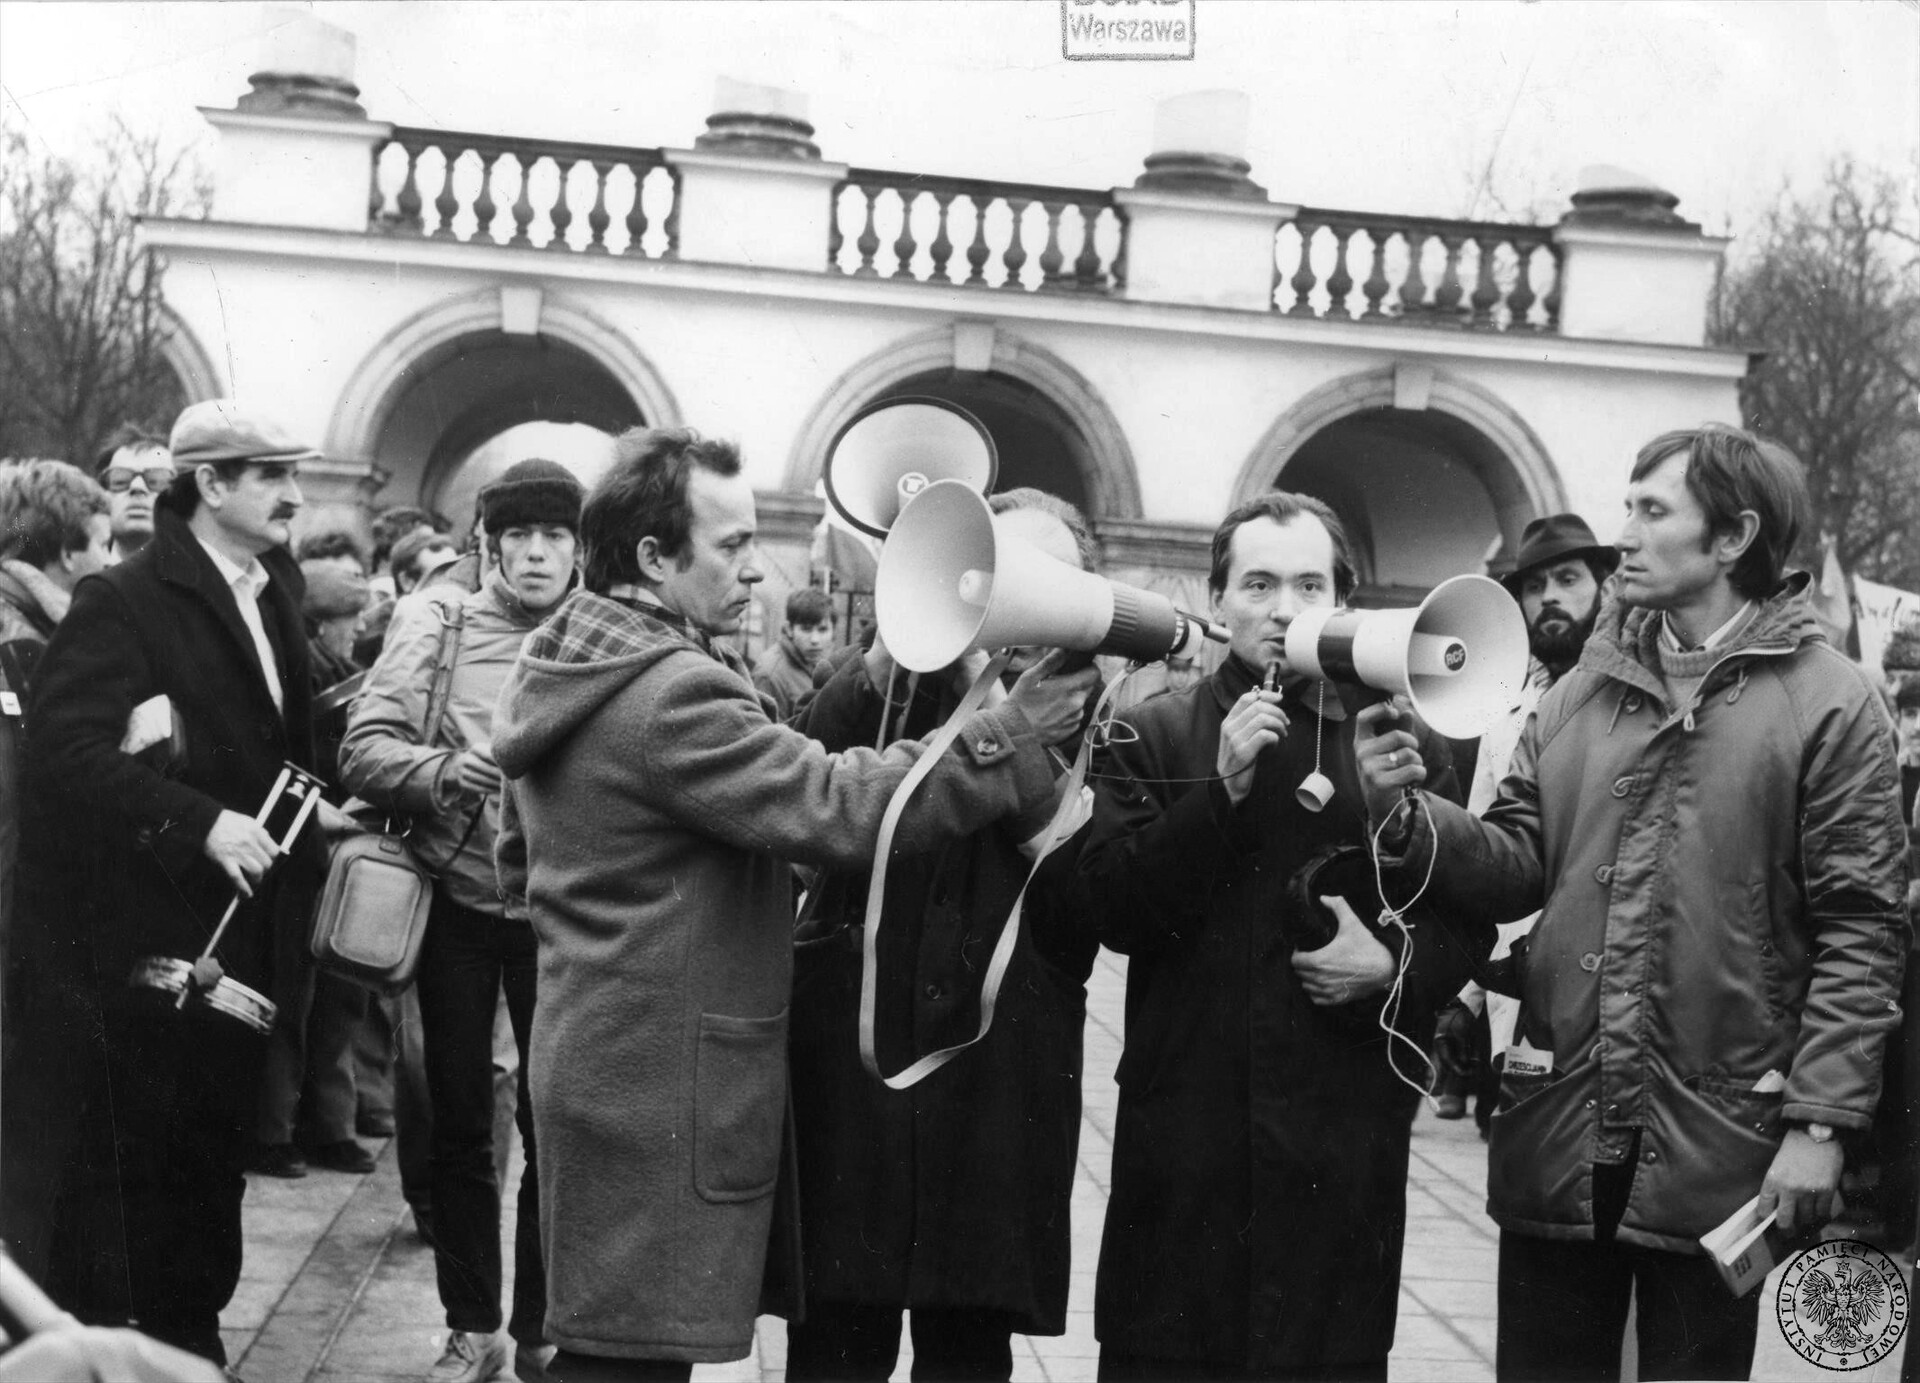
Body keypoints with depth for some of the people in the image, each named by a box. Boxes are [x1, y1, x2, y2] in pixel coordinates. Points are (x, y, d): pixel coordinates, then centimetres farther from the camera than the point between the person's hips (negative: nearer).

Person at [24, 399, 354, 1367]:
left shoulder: (273, 593, 12)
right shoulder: (123, 600, -12)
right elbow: (67, 742, -22)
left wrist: (311, 809, 5)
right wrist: (198, 823, -28)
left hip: (238, 924, 7)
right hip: (146, 933, -7)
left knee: (214, 1142, 14)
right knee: (130, 1152, -1)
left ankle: (189, 1329, 26)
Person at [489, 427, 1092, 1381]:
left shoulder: (556, 674, 13)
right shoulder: (673, 693, -20)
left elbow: (518, 859, 23)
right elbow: (834, 809, -26)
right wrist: (1007, 739, -24)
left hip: (596, 1054, 11)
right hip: (666, 1086, -11)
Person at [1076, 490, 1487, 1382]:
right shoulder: (1151, 734, 6)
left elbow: (1466, 919, 11)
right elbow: (1113, 909, -5)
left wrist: (1395, 965, -9)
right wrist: (1220, 788, -13)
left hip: (1345, 1131, 1)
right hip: (1185, 1127, 0)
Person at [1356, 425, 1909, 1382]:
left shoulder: (1829, 703, -5)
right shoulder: (1584, 689, 10)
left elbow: (1860, 933, -8)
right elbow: (1520, 864, 7)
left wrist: (1819, 1121, -14)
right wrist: (1408, 818, -12)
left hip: (1717, 1145, -4)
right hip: (1557, 1129, 4)